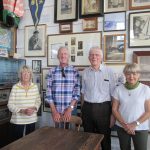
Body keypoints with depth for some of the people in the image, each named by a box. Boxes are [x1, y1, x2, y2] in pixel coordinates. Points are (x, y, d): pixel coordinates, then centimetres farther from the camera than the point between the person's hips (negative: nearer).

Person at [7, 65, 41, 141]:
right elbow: (10, 105, -9)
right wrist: (22, 111, -20)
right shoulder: (15, 87, -9)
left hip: (32, 119, 3)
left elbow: (38, 101, 6)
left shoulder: (35, 87, 0)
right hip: (17, 120, -3)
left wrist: (34, 108, -13)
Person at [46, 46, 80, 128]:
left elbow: (77, 92, -5)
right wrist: (54, 110, -8)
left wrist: (70, 109, -12)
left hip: (70, 110, 0)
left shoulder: (74, 71, -2)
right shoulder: (52, 71, -1)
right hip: (56, 110, 1)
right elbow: (49, 92, -3)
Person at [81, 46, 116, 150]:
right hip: (87, 108, 3)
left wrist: (113, 114, -8)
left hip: (103, 108, -3)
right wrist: (83, 110, 11)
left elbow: (113, 95, -5)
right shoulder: (85, 72, 4)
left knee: (105, 138, 11)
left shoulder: (109, 72, -6)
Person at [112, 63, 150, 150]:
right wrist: (124, 124, -10)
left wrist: (135, 124, -14)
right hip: (122, 127, 2)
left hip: (140, 128, -1)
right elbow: (114, 109, 0)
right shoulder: (119, 89, -2)